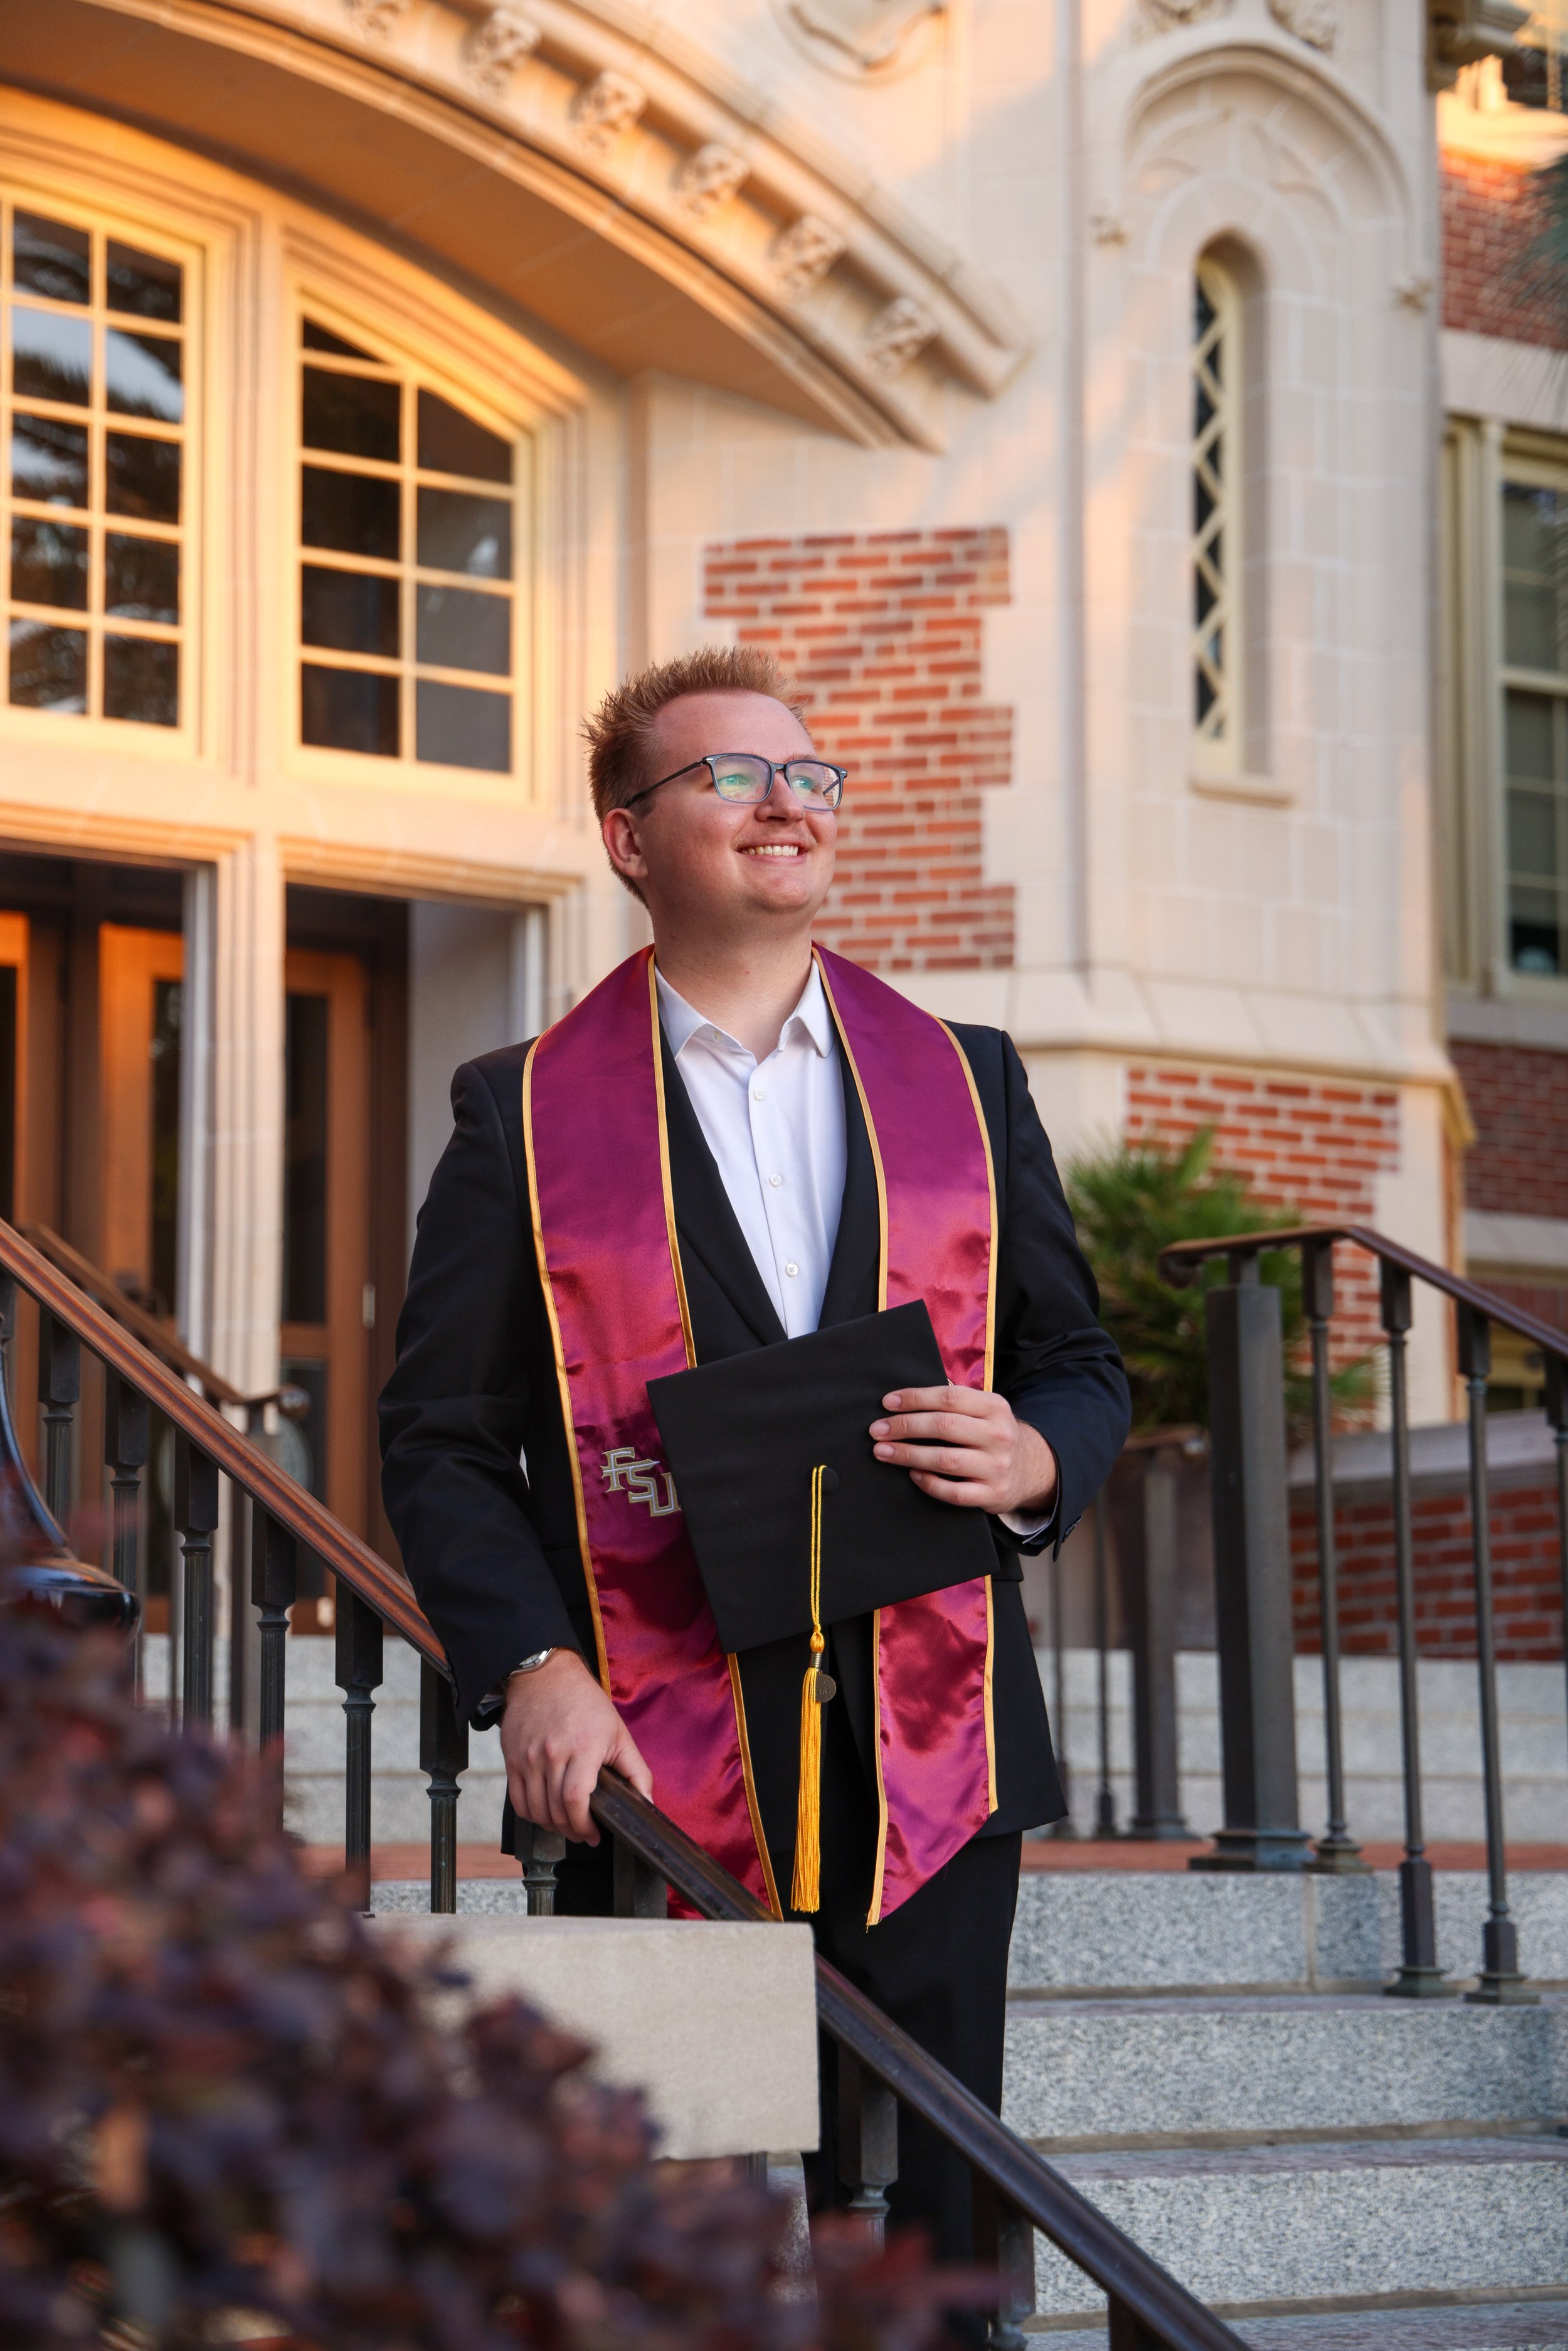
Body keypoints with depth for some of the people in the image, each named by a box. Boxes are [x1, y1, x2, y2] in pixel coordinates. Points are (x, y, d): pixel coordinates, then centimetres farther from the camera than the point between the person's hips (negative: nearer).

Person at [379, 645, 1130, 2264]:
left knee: (929, 2235, 3)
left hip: (932, 1751, 2)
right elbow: (439, 1434, 4)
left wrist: (1034, 1459, -7)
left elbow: (1080, 1364, 17)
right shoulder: (523, 1114, 6)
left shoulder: (968, 1083, 14)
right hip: (657, 1765, -2)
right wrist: (528, 1667, -11)